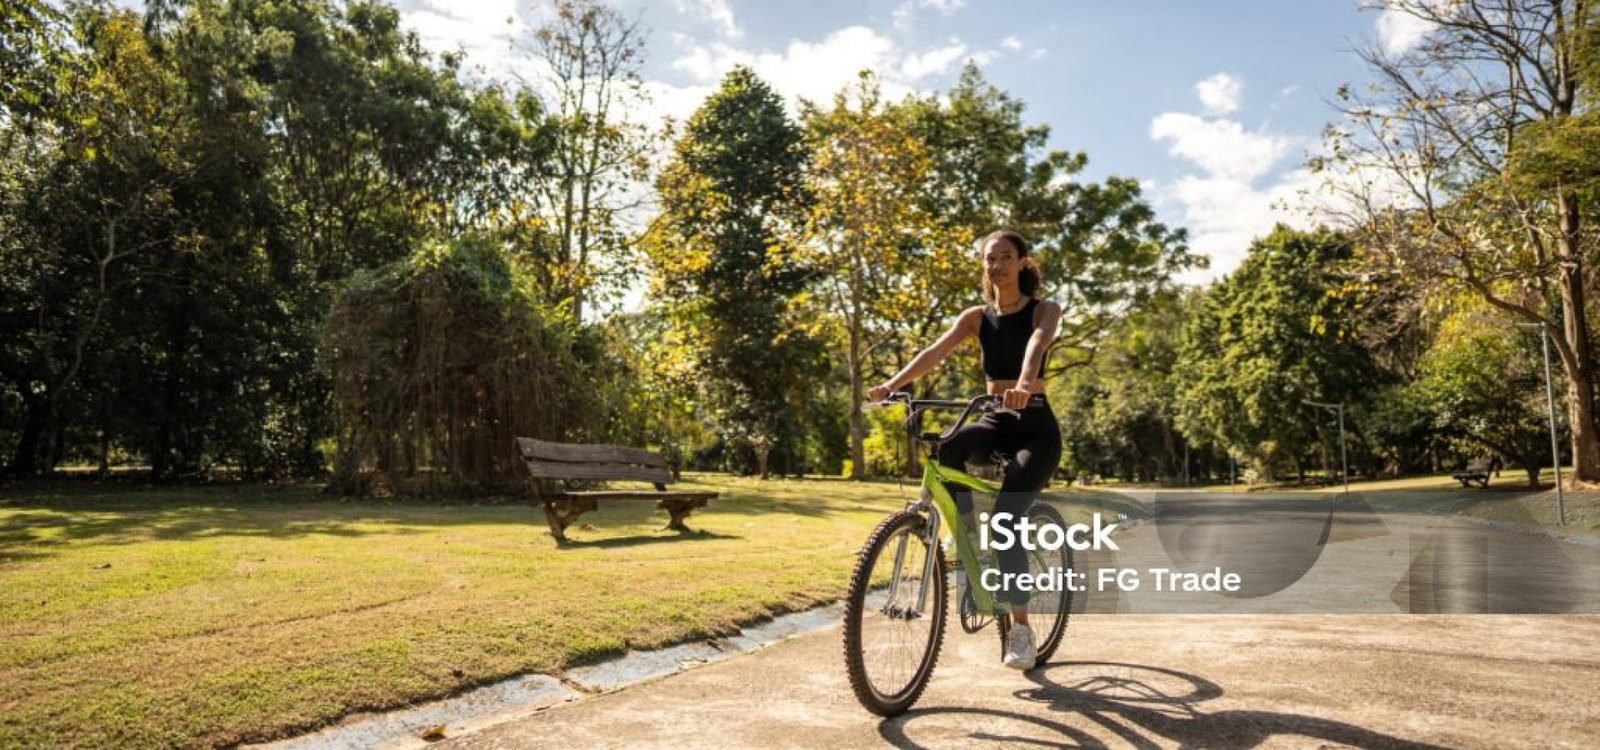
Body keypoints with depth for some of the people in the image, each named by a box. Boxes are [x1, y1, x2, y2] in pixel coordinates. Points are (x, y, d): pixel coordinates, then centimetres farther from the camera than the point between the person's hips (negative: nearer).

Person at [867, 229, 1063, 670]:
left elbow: (1037, 345, -26)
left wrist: (1023, 385, -49)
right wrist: (892, 384, -29)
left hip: (1035, 426, -3)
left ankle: (1021, 629, -6)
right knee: (948, 447, -33)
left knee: (1005, 520, -21)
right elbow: (935, 352, -10)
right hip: (997, 422, 3)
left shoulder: (1044, 310, -2)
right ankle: (967, 532, -10)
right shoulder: (976, 317, 7)